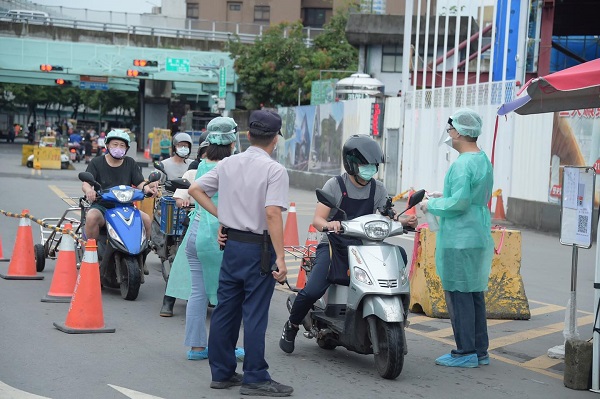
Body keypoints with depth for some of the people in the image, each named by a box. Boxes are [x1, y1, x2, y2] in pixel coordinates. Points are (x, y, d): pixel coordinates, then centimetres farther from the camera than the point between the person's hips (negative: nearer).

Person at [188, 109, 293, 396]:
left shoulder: (227, 164, 6)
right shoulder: (274, 170, -14)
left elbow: (195, 189, 10)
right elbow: (272, 214, -22)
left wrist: (220, 214, 12)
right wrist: (280, 258, -21)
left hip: (231, 244, 7)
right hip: (259, 247, -6)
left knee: (225, 309, 12)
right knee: (255, 314, -1)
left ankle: (221, 372, 20)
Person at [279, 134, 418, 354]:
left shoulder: (377, 189, 8)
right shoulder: (335, 185, -3)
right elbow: (317, 219, -12)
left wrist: (405, 221, -20)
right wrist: (328, 224, -35)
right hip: (334, 246, -4)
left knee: (399, 254, -22)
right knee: (312, 290, -24)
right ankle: (291, 326, 7)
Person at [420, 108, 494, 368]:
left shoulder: (463, 164, -17)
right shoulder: (484, 160, 15)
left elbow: (459, 202, -23)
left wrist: (431, 205, -8)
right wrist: (444, 198, 18)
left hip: (459, 240, -10)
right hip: (479, 237, 10)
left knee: (458, 294, -5)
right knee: (474, 293, 14)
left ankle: (465, 352, -3)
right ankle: (480, 351, 19)